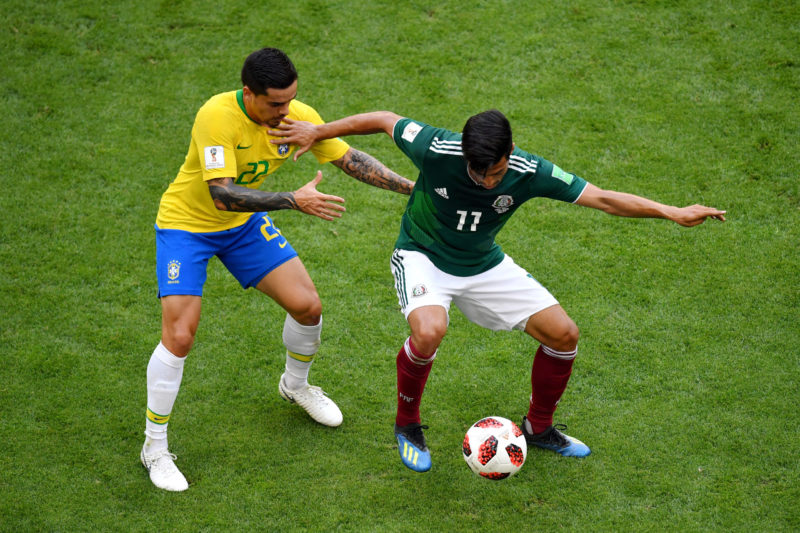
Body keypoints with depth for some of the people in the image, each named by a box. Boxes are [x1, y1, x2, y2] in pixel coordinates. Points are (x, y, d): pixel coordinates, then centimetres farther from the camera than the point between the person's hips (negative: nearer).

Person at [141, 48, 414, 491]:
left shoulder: (299, 117, -16)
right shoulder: (217, 116, -34)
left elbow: (350, 159, -4)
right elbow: (221, 194, -40)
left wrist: (411, 186, -12)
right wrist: (293, 201, -45)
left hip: (245, 223, 5)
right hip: (186, 224, -5)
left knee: (307, 305, 0)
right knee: (179, 335, -16)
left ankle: (295, 384, 33)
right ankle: (155, 446, 3)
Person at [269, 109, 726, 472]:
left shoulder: (530, 172, -23)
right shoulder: (436, 150, -30)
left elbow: (603, 199, -19)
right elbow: (385, 120, -12)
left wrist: (673, 213, -27)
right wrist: (317, 133, -1)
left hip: (484, 265, 4)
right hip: (423, 257, -4)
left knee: (564, 334, -4)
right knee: (429, 331, -35)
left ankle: (539, 427, 22)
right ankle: (408, 425, -5)